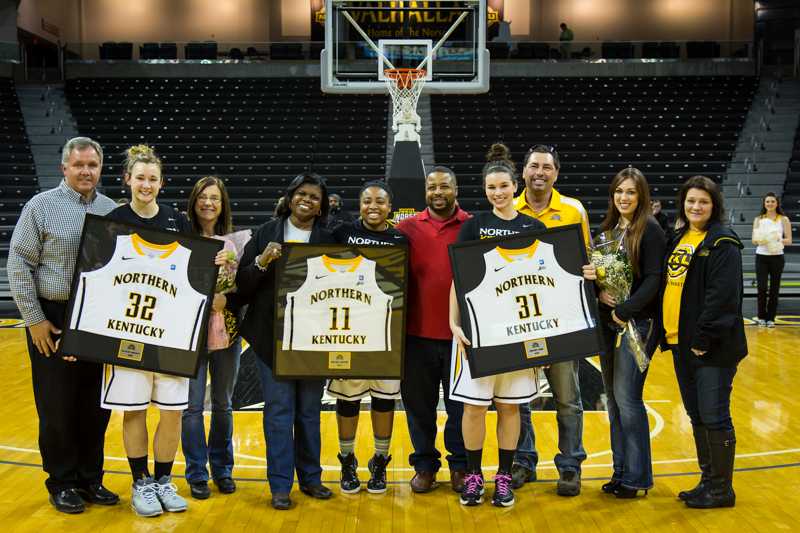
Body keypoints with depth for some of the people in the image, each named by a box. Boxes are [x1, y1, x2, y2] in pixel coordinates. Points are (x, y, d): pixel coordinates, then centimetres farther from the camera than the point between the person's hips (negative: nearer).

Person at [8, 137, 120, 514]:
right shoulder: (42, 206, -4)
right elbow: (18, 265, -5)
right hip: (52, 320, -4)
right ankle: (62, 483, 19)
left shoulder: (112, 210, 8)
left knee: (96, 405, 10)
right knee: (57, 407, 4)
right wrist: (34, 319, -9)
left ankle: (91, 479, 24)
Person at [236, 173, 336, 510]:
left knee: (310, 409, 11)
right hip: (273, 335, -1)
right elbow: (242, 283, 0)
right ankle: (280, 485, 11)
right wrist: (261, 262, -16)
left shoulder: (329, 240, 5)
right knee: (279, 409, 2)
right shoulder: (266, 234, 3)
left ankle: (310, 477, 24)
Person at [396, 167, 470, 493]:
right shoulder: (407, 228, 5)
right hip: (418, 333, 1)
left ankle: (460, 466, 25)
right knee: (419, 404, 11)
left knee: (461, 405, 10)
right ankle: (425, 465, 26)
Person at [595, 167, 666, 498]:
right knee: (612, 397, 10)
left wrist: (625, 311, -19)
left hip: (637, 324, -6)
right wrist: (599, 292, -7)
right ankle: (621, 469, 22)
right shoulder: (607, 228, 12)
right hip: (607, 322, 7)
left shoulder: (650, 230, -7)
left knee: (627, 398, -5)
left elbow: (653, 280, -13)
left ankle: (636, 476, 8)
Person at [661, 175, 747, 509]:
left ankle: (722, 489, 12)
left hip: (712, 347, -8)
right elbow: (665, 286, 16)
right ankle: (708, 480, 27)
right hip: (680, 343, 8)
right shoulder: (677, 239, 14)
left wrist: (705, 338, -20)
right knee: (696, 416, 15)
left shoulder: (723, 243, -10)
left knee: (714, 416, -1)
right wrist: (667, 332, 11)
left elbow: (723, 296, -18)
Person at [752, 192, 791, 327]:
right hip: (761, 256, 0)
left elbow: (789, 240, -1)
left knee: (774, 289, 4)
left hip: (777, 257, 0)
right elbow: (754, 240, 3)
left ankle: (770, 318, 14)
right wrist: (760, 240, -18)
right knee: (762, 288, -6)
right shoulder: (758, 219, 5)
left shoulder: (783, 219, 2)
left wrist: (778, 240, -20)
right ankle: (762, 317, 9)